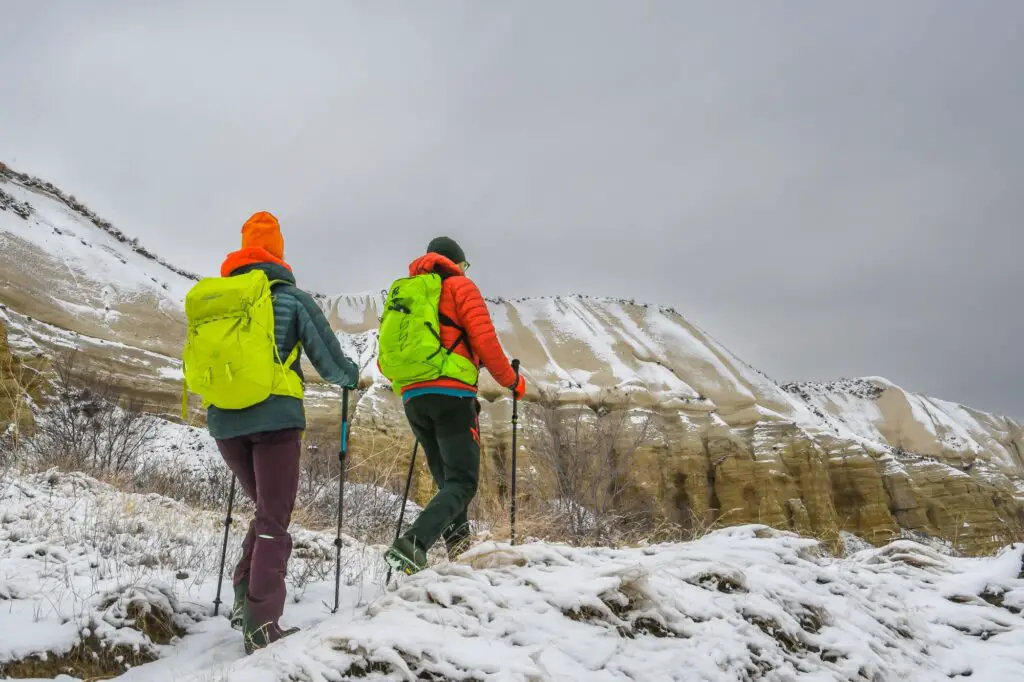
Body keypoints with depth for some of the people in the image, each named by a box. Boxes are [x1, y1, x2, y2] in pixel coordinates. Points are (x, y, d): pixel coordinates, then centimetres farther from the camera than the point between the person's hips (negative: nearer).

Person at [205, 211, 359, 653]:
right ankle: (261, 625, -4)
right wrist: (351, 377, 24)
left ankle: (245, 597, 7)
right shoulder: (291, 298, 2)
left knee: (265, 510, 21)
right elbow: (330, 360, 3)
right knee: (274, 522, 2)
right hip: (275, 417, -4)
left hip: (223, 421, 4)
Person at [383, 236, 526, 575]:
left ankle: (457, 544, 7)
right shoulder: (461, 287, 5)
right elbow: (485, 341, -7)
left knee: (447, 479, 19)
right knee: (462, 482, -8)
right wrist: (512, 380, 6)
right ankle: (413, 544, -27)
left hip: (413, 398, 6)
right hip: (452, 396, -6)